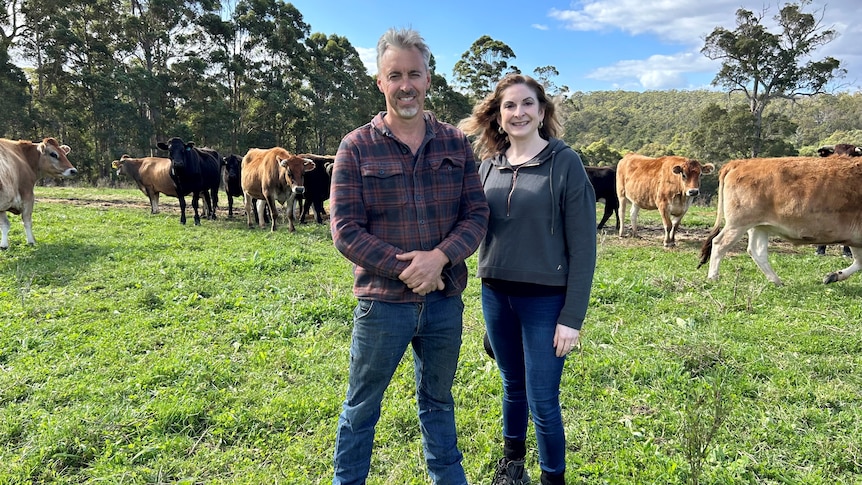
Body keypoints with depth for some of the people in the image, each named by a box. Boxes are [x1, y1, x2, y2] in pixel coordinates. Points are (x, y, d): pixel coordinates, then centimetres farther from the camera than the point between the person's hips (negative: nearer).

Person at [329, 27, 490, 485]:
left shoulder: (455, 143, 2)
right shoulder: (356, 148, -6)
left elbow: (476, 213, -1)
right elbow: (346, 230, -10)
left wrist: (439, 257, -18)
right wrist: (404, 269, -18)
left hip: (445, 301, 3)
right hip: (382, 301, -2)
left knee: (438, 400, 22)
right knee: (361, 406, 14)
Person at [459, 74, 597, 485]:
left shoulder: (565, 162, -9)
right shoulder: (489, 165, 5)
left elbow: (583, 246, -10)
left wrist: (572, 317, -12)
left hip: (545, 299, -4)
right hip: (496, 296, 4)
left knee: (542, 401, 2)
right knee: (512, 387, 20)